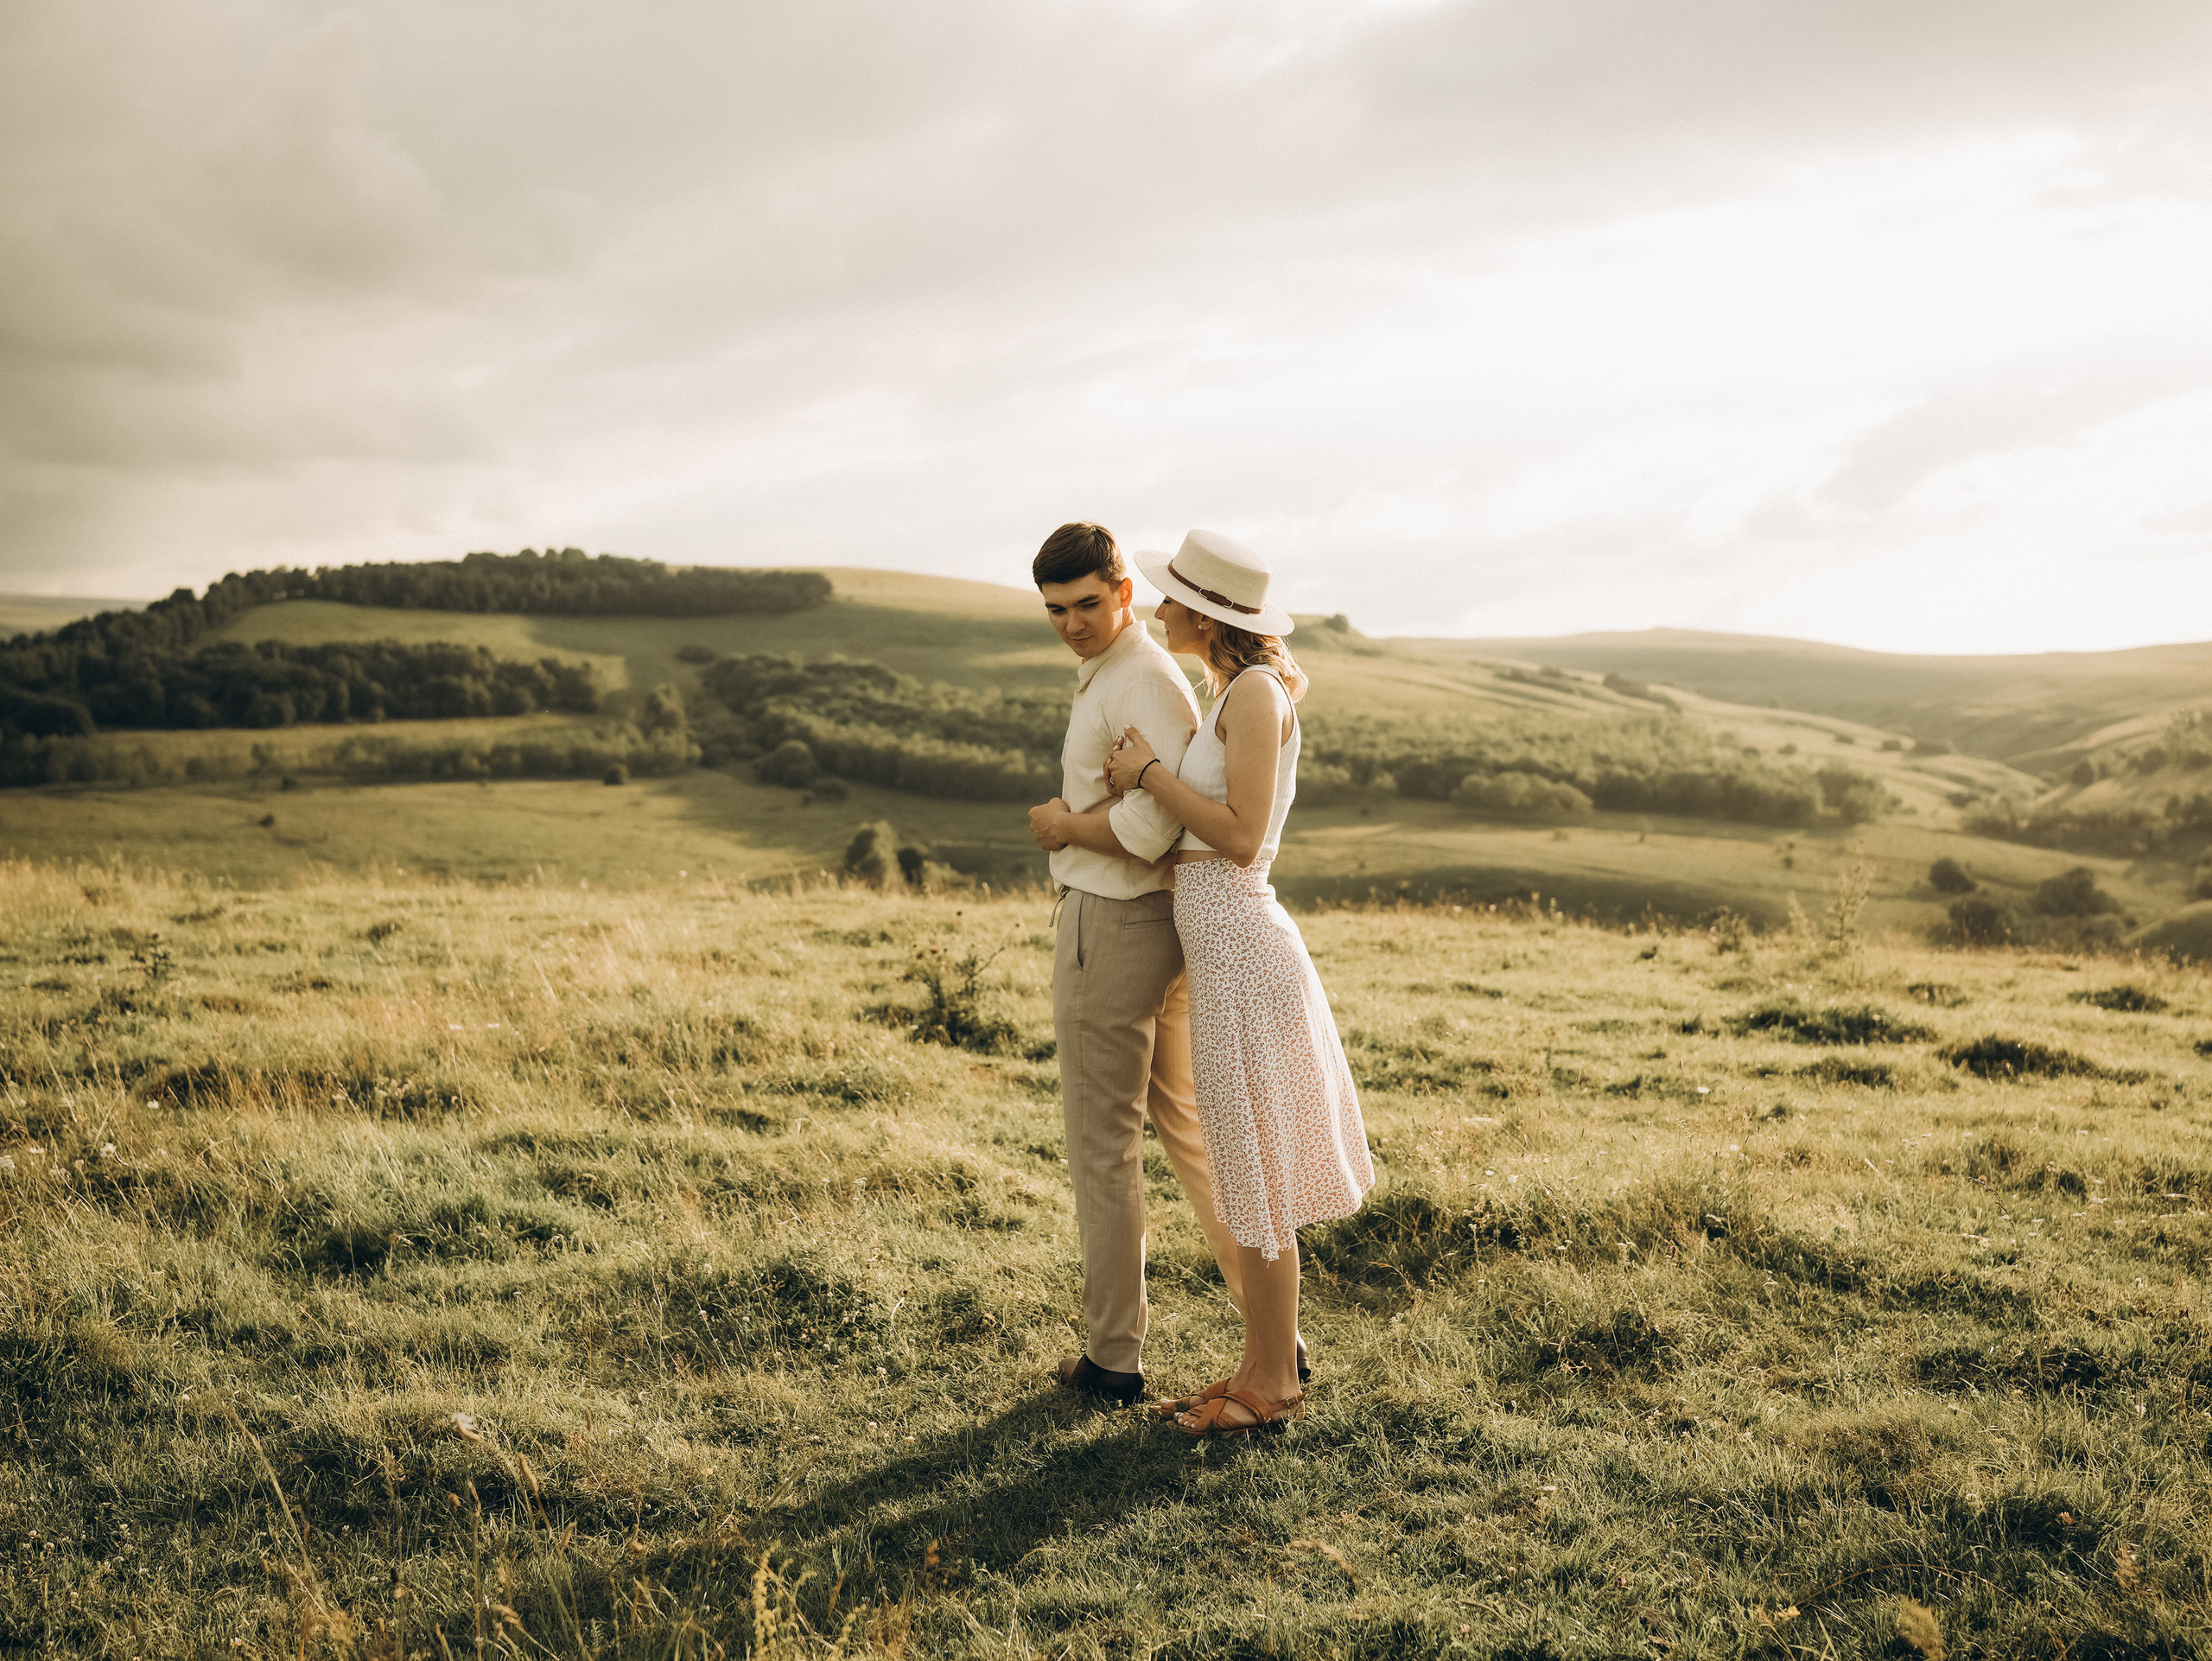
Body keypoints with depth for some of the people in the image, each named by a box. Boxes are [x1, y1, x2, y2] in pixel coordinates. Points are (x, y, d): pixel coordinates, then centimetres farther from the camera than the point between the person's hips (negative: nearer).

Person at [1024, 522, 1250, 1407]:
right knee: (1184, 1124, 18)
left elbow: (1149, 828, -28)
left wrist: (1062, 825, -13)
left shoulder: (1142, 685, -18)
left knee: (1102, 1148, 2)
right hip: (1158, 921, 11)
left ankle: (1114, 1358, 14)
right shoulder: (1109, 673, 15)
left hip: (1112, 928, -11)